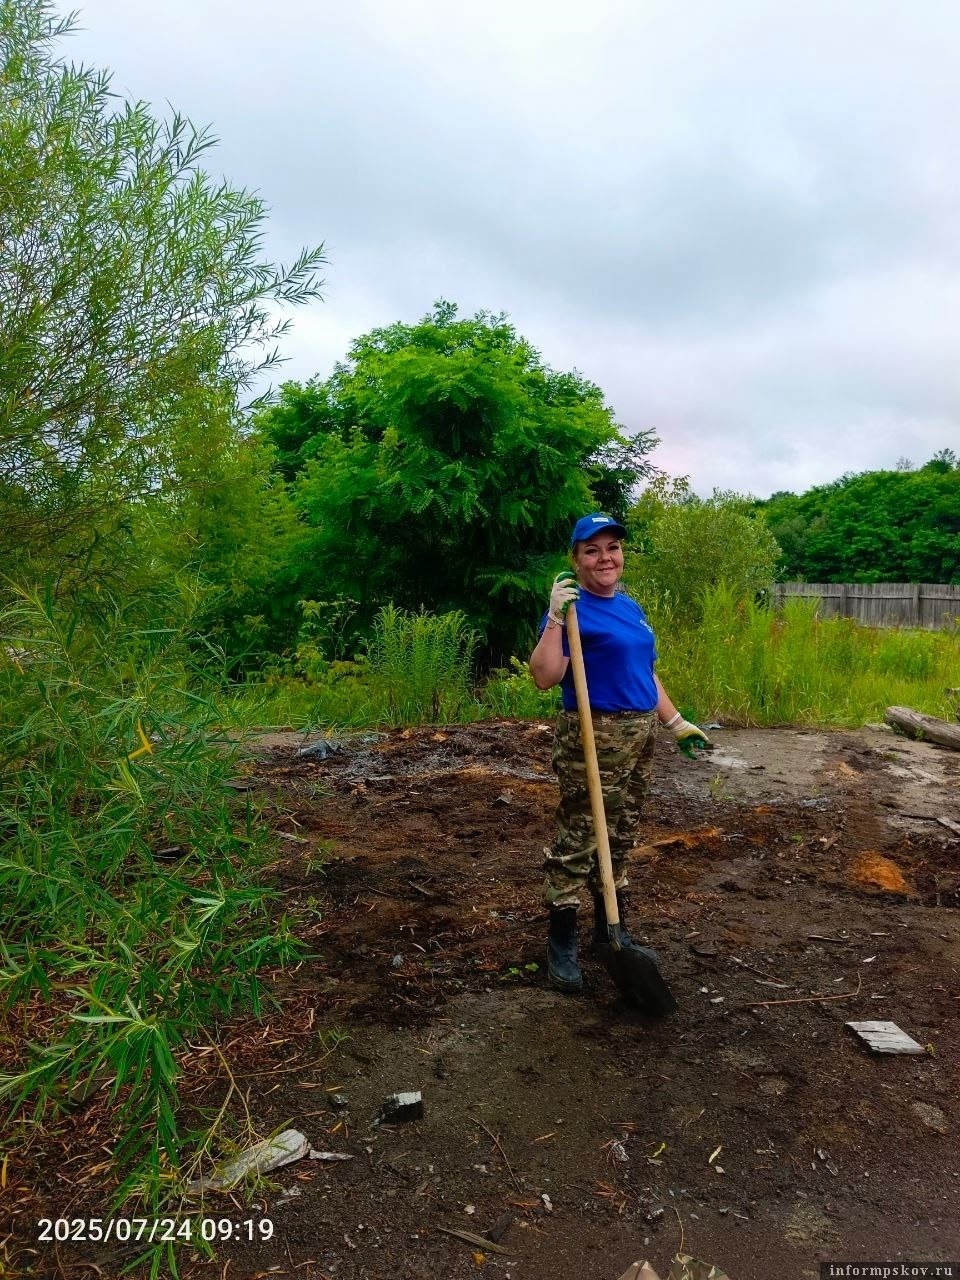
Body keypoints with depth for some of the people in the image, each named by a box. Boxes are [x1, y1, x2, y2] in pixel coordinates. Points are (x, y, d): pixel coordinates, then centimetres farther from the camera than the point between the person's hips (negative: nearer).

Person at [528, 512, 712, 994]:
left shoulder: (631, 607, 14)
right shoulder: (572, 607, -10)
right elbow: (544, 677, -20)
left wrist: (676, 723, 21)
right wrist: (555, 618, -26)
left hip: (640, 734, 8)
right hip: (594, 737, -8)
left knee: (621, 836, 17)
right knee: (578, 838, -3)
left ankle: (611, 928, 31)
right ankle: (561, 944, 10)